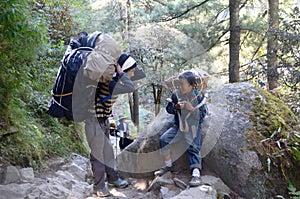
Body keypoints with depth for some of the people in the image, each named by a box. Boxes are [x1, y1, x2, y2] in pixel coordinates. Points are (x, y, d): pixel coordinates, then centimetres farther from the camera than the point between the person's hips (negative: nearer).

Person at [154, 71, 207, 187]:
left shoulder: (198, 96, -9)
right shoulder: (176, 94, -1)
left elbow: (202, 115, -9)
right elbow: (169, 109, 5)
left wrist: (192, 109, -25)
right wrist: (176, 107, -16)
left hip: (193, 127, -3)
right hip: (178, 126, 3)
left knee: (193, 149, -14)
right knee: (163, 140, -11)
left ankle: (196, 175, -19)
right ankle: (168, 166, 6)